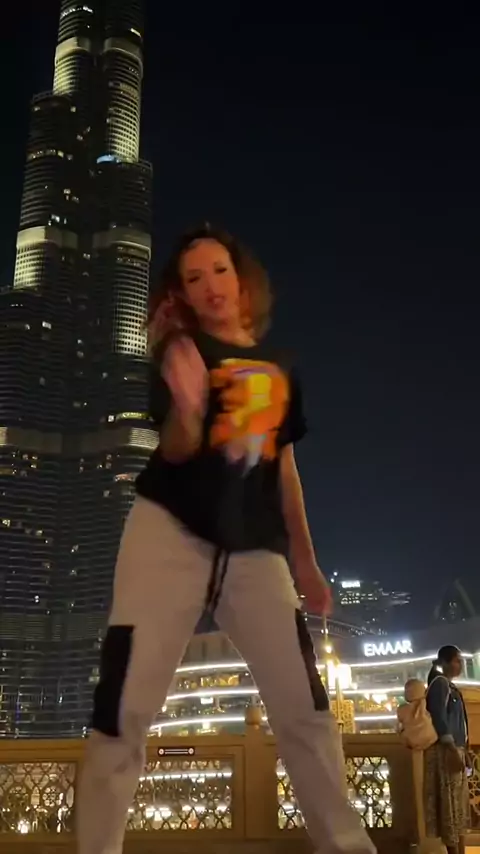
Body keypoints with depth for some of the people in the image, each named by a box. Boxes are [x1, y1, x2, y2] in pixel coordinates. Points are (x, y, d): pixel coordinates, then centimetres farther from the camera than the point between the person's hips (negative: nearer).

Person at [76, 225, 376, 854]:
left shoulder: (281, 369, 16)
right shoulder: (182, 353, 4)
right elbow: (175, 450, -7)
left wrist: (304, 558, 17)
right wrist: (186, 406, -30)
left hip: (255, 550, 3)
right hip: (170, 532, -3)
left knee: (305, 707, -2)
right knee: (125, 708, -7)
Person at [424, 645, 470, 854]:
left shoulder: (450, 686, 19)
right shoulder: (440, 683, -10)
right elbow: (439, 719, -18)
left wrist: (462, 751, 17)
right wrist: (453, 750, -23)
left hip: (454, 750, 10)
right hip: (446, 751, -10)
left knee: (458, 805, 11)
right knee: (449, 804, -8)